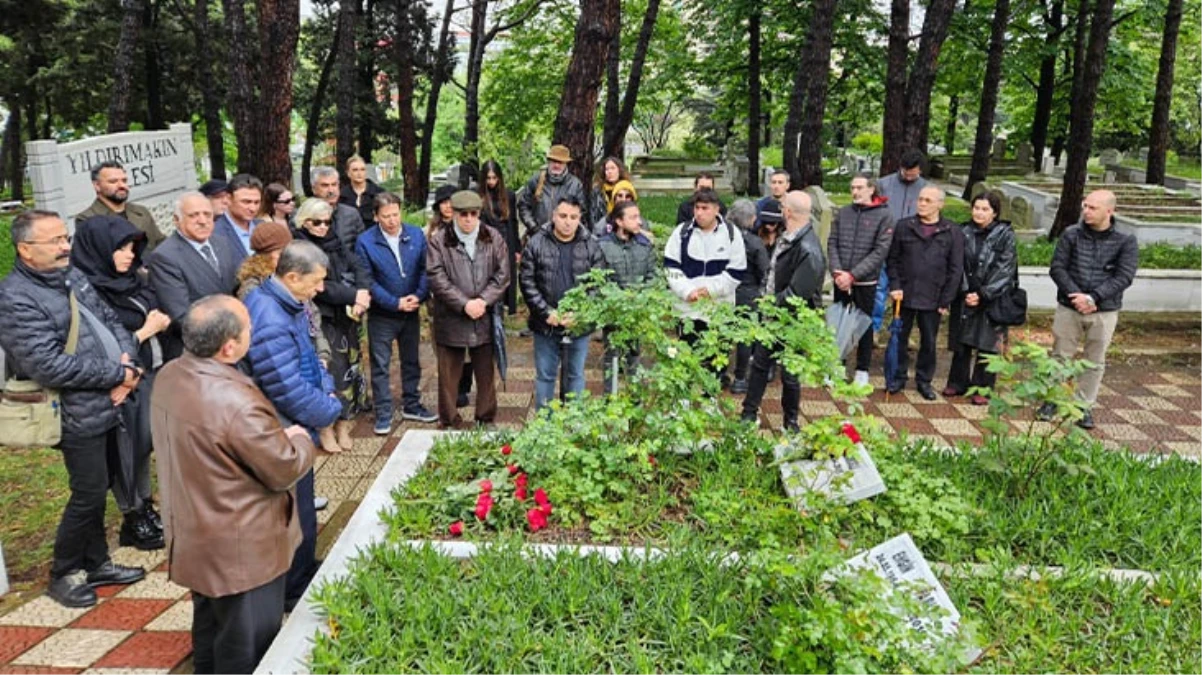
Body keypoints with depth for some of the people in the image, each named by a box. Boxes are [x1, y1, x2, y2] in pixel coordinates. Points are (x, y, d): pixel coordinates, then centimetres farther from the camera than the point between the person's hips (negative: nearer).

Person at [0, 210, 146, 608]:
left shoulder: (72, 276, 8)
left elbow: (111, 322, 13)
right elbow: (49, 366, -25)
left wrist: (127, 362, -7)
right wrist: (117, 374, -18)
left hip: (106, 405, 8)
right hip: (79, 415, -8)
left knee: (96, 490, 18)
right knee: (89, 494, 0)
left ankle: (95, 564, 33)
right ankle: (63, 574, 21)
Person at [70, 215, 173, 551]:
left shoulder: (134, 279, 4)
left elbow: (156, 313, 16)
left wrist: (162, 320, -5)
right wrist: (145, 331, -14)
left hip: (150, 373, 7)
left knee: (145, 443, 16)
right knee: (127, 449, 7)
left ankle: (146, 506, 30)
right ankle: (132, 520, 22)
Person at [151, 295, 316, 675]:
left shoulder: (170, 376, -4)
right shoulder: (236, 403, -33)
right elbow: (285, 470, -21)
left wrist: (275, 436, 8)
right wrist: (299, 439, 0)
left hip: (195, 537, 9)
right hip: (241, 548, -9)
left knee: (210, 631, 28)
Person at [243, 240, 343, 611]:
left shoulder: (289, 306, 2)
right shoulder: (270, 323, -30)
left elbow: (308, 358, 14)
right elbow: (290, 392, -28)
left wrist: (327, 388, -2)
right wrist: (330, 410, -12)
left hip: (293, 431, 10)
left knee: (301, 506, 24)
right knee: (296, 512, 7)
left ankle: (305, 572, 42)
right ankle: (296, 591, 24)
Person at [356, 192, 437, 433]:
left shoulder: (416, 234, -4)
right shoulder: (365, 241, -12)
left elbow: (425, 269, -2)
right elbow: (367, 280, -13)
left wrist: (418, 296, -17)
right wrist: (395, 303, -17)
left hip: (411, 312, 3)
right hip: (381, 315, -3)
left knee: (411, 361, 16)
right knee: (380, 366, 4)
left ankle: (411, 405, 31)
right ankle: (383, 414, 14)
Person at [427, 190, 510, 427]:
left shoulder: (493, 238, 4)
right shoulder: (439, 240, -3)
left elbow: (502, 274, 0)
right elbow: (437, 278, -9)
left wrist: (483, 300, -12)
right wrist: (464, 304, -16)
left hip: (485, 318, 2)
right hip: (450, 319, -2)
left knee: (486, 373, 12)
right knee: (449, 375, 8)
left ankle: (486, 420, 27)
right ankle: (449, 422, 21)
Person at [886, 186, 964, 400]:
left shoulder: (952, 233, -1)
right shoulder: (904, 226, 2)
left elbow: (955, 270, -1)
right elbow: (892, 260, 5)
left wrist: (946, 301, -5)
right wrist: (894, 286, -6)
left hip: (932, 299, -1)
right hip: (904, 296, 1)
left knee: (929, 342, 9)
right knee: (899, 337, 8)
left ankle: (924, 380, 23)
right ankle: (898, 377, 22)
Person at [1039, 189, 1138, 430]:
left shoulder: (1126, 242, -4)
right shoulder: (1071, 235, -2)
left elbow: (1124, 276, -11)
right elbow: (1057, 268, -5)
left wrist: (1092, 298, -21)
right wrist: (1077, 297, -17)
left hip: (1104, 312, 0)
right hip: (1069, 308, 1)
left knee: (1095, 362, 9)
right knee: (1060, 356, 9)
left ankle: (1084, 405, 22)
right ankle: (1052, 399, 22)